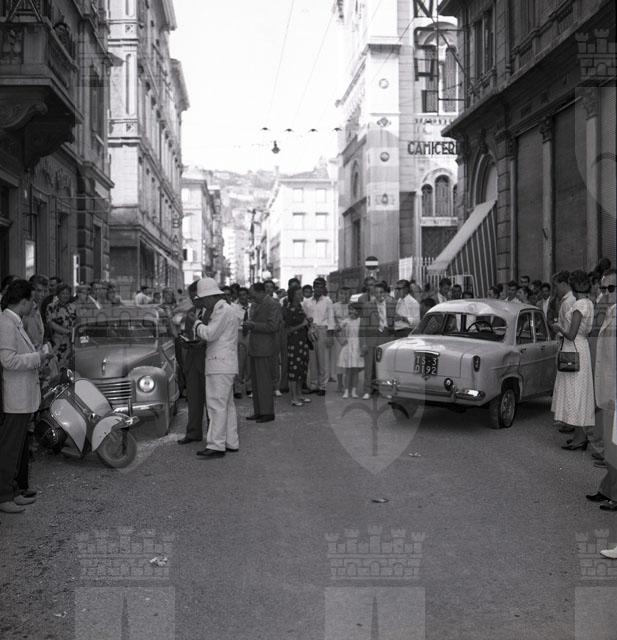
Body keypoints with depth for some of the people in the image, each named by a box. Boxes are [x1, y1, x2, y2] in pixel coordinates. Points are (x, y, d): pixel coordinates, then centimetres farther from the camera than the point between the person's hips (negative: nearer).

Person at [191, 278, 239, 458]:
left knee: (217, 405, -10)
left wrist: (196, 322, -4)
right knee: (226, 404, 13)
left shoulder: (223, 310, -12)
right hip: (221, 365, 11)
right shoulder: (221, 310, 20)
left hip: (221, 365, -11)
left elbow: (210, 334, -19)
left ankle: (216, 446, -10)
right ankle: (231, 442, 18)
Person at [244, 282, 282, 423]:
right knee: (255, 381, 11)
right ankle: (258, 411, 18)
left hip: (264, 348, -9)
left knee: (264, 380, -5)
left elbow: (273, 326, -18)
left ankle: (268, 412, 2)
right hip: (254, 348, 9)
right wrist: (247, 325, 4)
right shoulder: (254, 305, 17)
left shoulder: (273, 305, -11)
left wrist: (253, 325, -17)